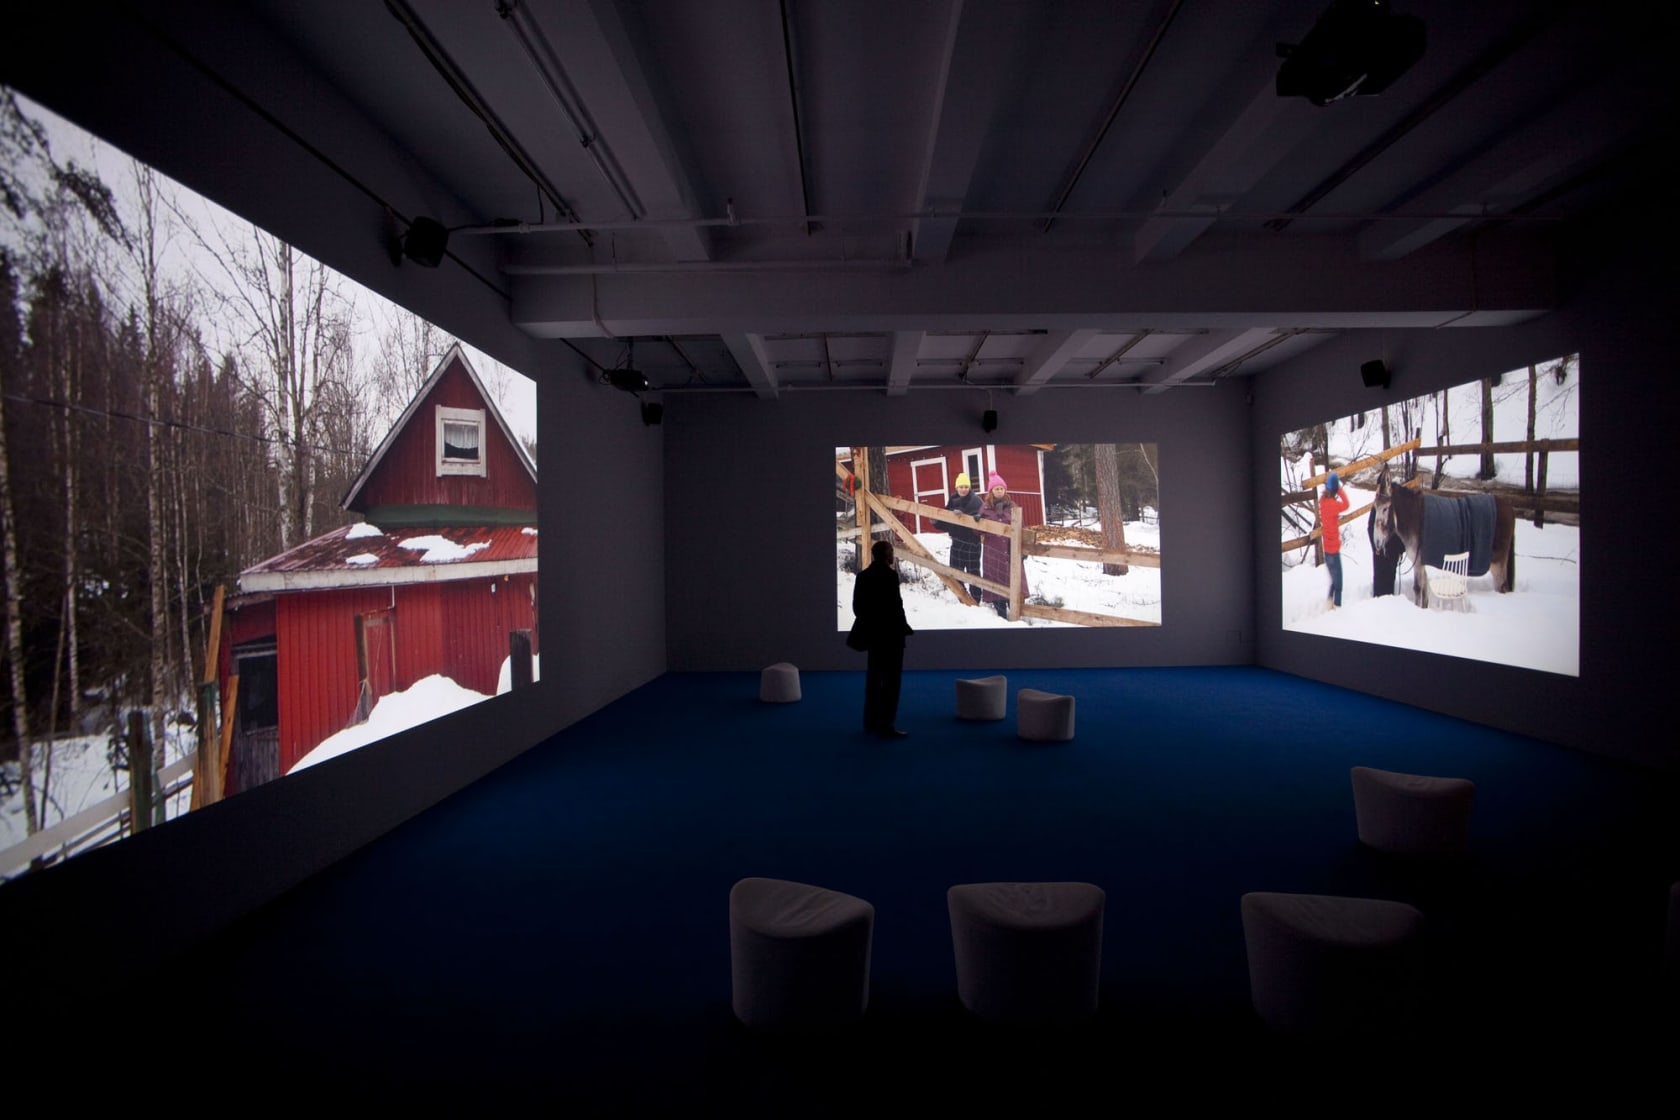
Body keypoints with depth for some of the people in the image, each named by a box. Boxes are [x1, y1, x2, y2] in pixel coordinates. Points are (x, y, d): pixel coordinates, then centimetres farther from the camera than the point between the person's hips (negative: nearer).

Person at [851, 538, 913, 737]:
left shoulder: (863, 575, 7)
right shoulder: (889, 575, -16)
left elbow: (857, 605, 8)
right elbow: (895, 605, -20)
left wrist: (867, 624, 15)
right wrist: (904, 628, -8)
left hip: (872, 633, 8)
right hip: (890, 634, -8)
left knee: (874, 678, 15)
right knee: (891, 680, -2)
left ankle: (871, 722, 23)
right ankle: (886, 725, 0)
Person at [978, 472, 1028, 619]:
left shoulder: (1011, 506, 4)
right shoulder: (985, 507, 1)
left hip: (1011, 549, 1)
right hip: (993, 549, 0)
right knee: (996, 580, 4)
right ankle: (1001, 614, 12)